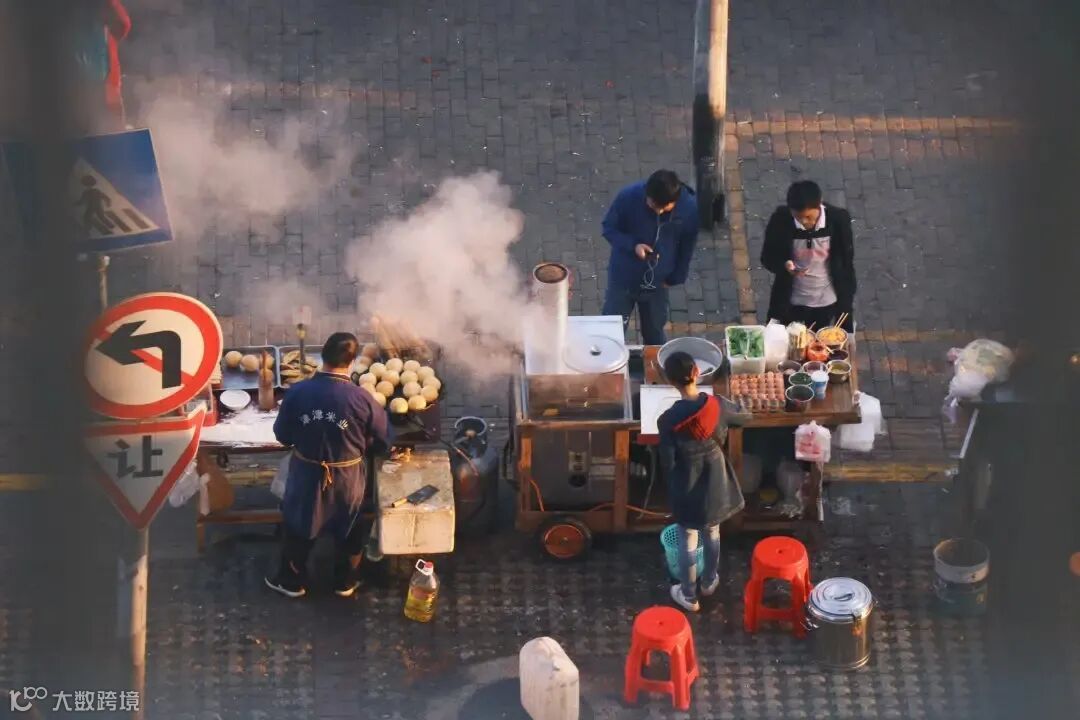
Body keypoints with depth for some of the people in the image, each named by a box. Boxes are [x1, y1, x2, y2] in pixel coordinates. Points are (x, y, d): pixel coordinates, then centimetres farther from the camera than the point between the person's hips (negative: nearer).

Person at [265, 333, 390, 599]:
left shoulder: (297, 392, -16)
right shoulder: (362, 399, -20)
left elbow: (282, 436, -4)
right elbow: (382, 442, -7)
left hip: (306, 474, 1)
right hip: (347, 477, -1)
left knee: (298, 527, 23)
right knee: (350, 530, 23)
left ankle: (292, 581, 36)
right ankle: (345, 582, 37)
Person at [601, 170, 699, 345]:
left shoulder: (690, 208, -22)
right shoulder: (628, 197, -27)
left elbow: (687, 247, -3)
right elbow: (609, 228, -11)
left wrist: (675, 278, 2)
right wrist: (632, 245, -28)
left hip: (657, 283, 1)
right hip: (623, 279, -1)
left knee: (654, 335, 20)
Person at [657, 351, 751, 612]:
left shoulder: (668, 420, -27)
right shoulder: (718, 406, -19)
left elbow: (667, 462, -17)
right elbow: (744, 417, 3)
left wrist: (673, 483, 5)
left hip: (687, 487, -3)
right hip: (715, 483, 3)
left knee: (688, 541, 19)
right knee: (712, 534, 28)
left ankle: (688, 596, 35)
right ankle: (709, 581, 49)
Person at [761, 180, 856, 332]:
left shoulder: (838, 219, -22)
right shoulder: (780, 220, -22)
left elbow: (846, 263, -8)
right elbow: (767, 258, -9)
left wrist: (846, 306, -4)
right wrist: (784, 265, -32)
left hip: (826, 301, 0)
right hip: (790, 301, 0)